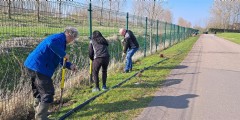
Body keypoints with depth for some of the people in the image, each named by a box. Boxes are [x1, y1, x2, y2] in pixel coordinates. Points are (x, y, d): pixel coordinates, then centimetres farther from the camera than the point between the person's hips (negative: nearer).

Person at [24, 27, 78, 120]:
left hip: (32, 65, 11)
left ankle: (39, 112, 40)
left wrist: (70, 66, 10)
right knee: (48, 92, -2)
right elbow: (51, 43, -37)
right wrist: (64, 54, -26)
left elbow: (60, 59, 26)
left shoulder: (61, 40, 20)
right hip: (39, 67, -11)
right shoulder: (60, 37, -12)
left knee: (39, 91, 24)